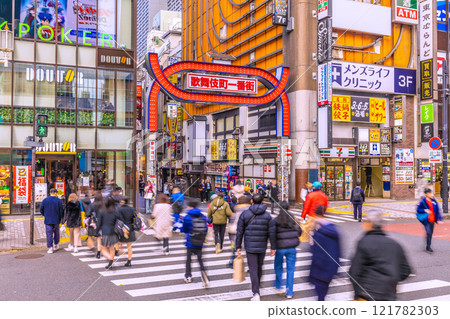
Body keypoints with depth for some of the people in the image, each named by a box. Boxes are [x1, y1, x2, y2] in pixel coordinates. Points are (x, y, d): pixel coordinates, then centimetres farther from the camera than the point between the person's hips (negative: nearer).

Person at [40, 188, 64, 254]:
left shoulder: (45, 200, 0)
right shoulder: (58, 200, -5)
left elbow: (41, 209, 4)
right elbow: (61, 210, -4)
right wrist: (60, 218, 10)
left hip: (47, 220, 0)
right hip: (56, 220, 0)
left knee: (49, 234, 0)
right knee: (56, 233, 16)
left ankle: (50, 248, -4)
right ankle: (55, 245, 27)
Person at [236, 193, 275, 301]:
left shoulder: (244, 214, -5)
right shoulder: (267, 215, -2)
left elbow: (239, 232, -4)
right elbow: (271, 233, -2)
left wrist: (238, 246, 4)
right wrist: (273, 247, 5)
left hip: (250, 246, -2)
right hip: (262, 247, 2)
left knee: (253, 269, -1)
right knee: (259, 267, 19)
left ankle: (256, 293, -13)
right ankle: (256, 287, 37)